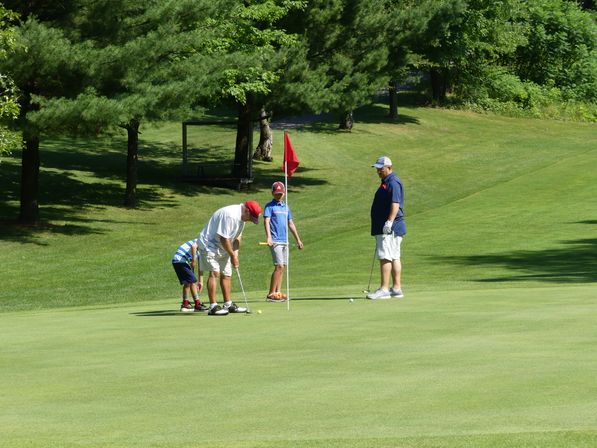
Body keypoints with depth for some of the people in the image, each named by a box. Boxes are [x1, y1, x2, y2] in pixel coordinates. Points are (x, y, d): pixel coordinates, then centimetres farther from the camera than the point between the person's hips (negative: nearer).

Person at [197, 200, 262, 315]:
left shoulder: (242, 217, 4)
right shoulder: (230, 215, -29)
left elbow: (237, 237, 11)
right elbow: (223, 238, -27)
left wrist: (235, 253, -3)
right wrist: (232, 255, -16)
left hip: (222, 248, 10)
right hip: (209, 245, -10)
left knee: (226, 274, 12)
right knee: (214, 273, -18)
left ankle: (228, 304, 20)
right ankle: (213, 307, -21)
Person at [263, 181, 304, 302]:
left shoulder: (286, 207, 17)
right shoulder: (269, 206, -3)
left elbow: (291, 224, 24)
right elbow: (266, 221, -15)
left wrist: (298, 239, 25)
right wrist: (269, 237, -30)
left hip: (284, 241, 7)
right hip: (275, 241, -7)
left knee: (282, 267, 7)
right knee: (279, 266, -13)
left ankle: (277, 293, 11)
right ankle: (271, 294, -11)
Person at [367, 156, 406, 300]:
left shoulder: (393, 182, -13)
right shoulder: (386, 182, 20)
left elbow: (395, 204, -24)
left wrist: (389, 221, -30)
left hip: (389, 228, -11)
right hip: (386, 228, 11)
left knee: (385, 257, -13)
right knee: (394, 258, 10)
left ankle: (384, 289, -15)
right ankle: (396, 288, 11)